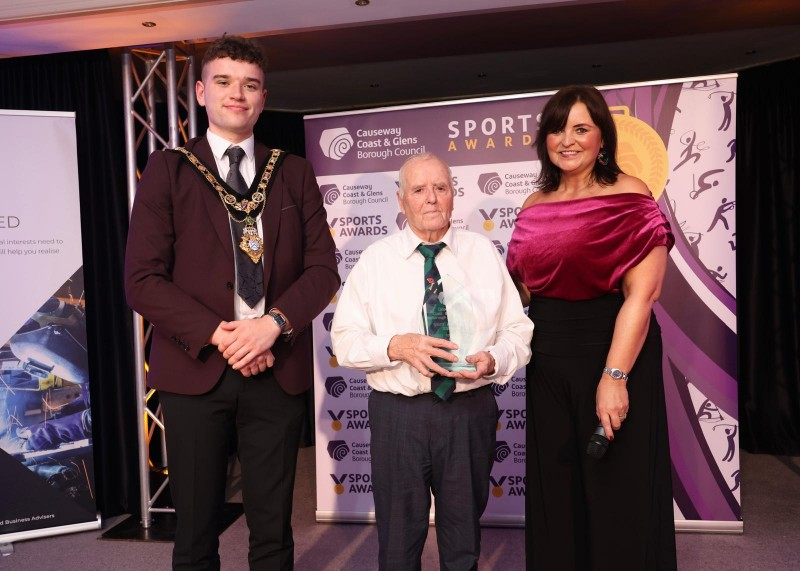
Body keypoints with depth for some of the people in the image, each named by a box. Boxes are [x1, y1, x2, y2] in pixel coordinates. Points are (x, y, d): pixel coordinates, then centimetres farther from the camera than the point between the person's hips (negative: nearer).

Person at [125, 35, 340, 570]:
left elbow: (323, 267, 3)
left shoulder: (295, 173, 9)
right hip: (196, 368, -1)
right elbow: (143, 279, -4)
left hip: (278, 369, 2)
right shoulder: (168, 169, 3)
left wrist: (274, 322, -13)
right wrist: (218, 335, -14)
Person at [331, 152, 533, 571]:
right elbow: (344, 339, -3)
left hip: (471, 413, 1)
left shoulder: (485, 253, 4)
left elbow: (518, 331, 3)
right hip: (398, 414, 0)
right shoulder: (375, 260, 2)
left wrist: (494, 359, -17)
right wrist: (396, 346, -21)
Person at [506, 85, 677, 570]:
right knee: (555, 489, 16)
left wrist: (614, 377, -22)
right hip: (548, 361, 5)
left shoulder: (629, 197, -8)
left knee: (619, 493, 8)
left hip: (614, 353, -5)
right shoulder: (535, 207, 8)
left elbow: (641, 294, -16)